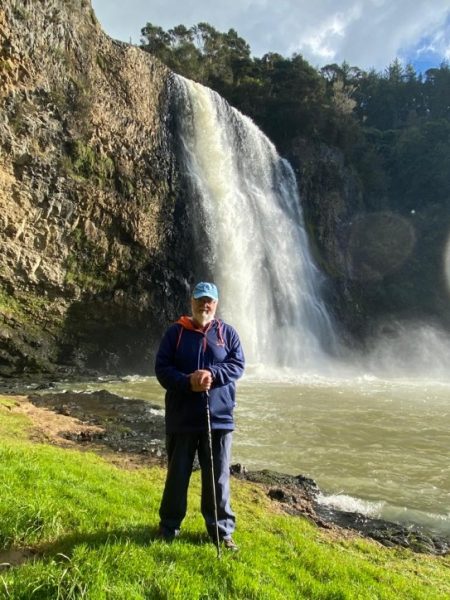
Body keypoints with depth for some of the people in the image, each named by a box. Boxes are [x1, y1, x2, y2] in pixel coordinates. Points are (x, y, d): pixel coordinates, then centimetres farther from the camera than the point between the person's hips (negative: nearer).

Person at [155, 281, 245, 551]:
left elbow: (238, 365, -3)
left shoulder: (227, 332, 5)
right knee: (177, 475, 14)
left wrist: (212, 374, -20)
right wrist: (188, 382, -20)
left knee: (218, 477, 10)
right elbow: (162, 368, -4)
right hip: (182, 417, 0)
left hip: (219, 417, 1)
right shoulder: (175, 332, 1)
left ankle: (222, 531, 27)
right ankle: (169, 527, 33)